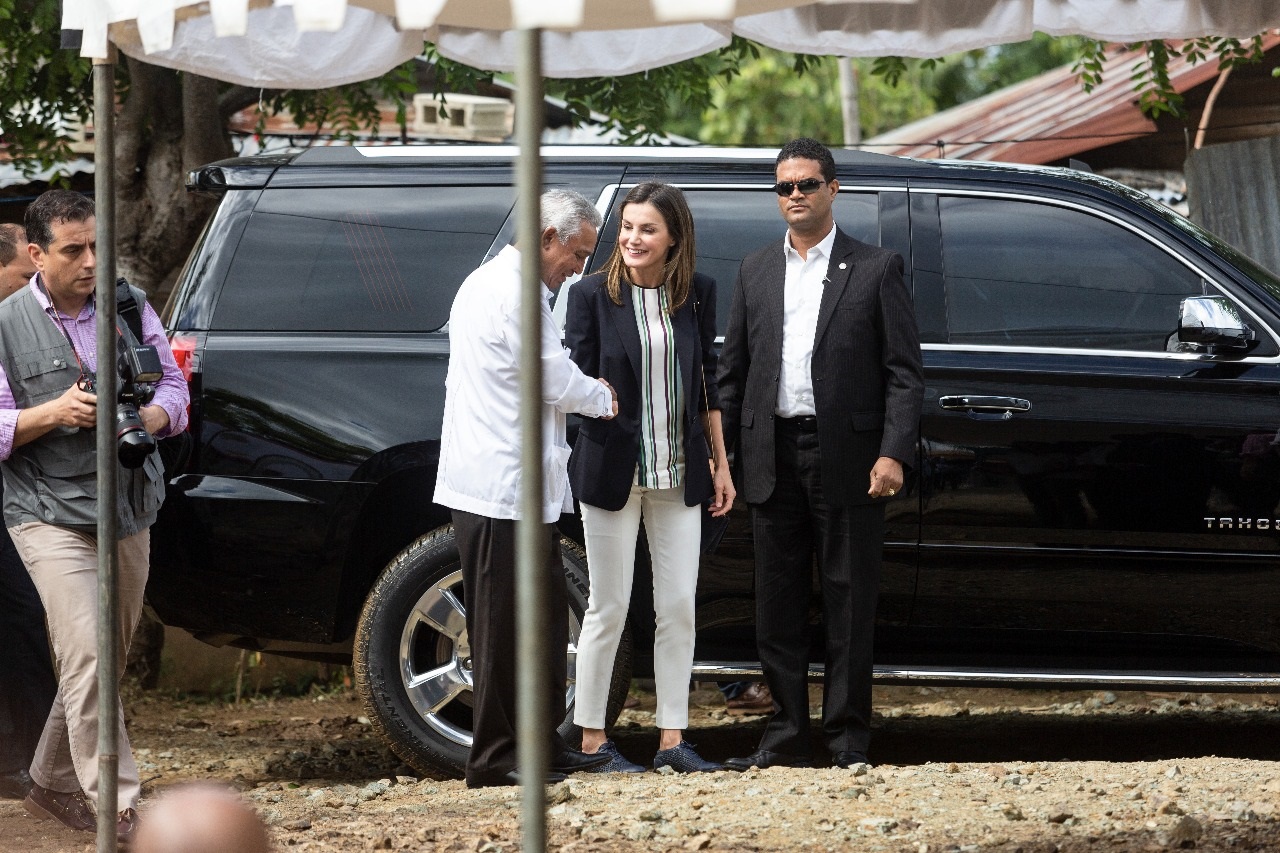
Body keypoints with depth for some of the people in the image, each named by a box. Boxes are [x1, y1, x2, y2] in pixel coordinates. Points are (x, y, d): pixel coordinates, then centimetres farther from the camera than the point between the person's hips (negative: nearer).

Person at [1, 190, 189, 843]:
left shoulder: (129, 306, 8)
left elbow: (173, 390, 12)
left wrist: (144, 420, -10)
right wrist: (56, 413, -20)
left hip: (128, 512, 5)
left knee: (109, 659, 12)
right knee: (88, 659, -16)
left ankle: (52, 784, 29)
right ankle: (119, 809, -17)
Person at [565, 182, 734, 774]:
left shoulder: (697, 294, 4)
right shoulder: (592, 294, -6)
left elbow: (708, 382, 11)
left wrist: (720, 463, 11)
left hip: (680, 474, 3)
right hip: (613, 470, -3)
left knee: (679, 607, 5)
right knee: (609, 607, 1)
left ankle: (672, 738, 12)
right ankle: (591, 739, 9)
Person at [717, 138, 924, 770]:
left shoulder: (876, 269, 3)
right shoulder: (755, 272, 14)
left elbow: (904, 372, -1)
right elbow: (732, 372, 14)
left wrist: (894, 452, -12)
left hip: (846, 460, -4)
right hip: (773, 459, 4)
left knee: (849, 606, 0)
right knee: (778, 606, 5)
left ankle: (848, 738, 5)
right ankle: (786, 737, 11)